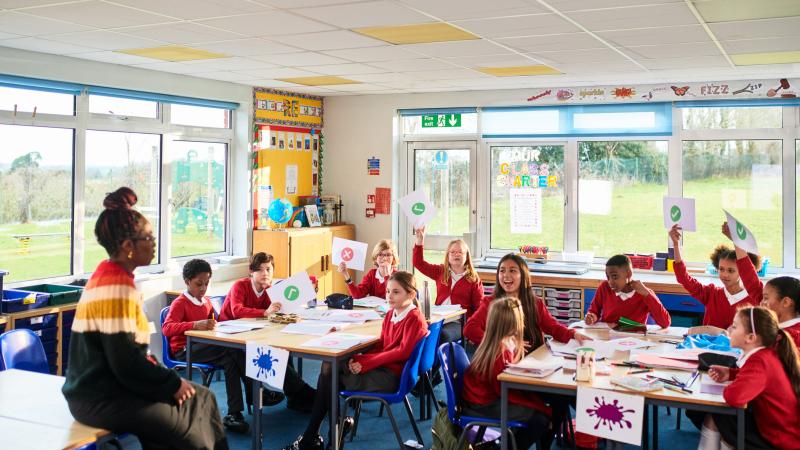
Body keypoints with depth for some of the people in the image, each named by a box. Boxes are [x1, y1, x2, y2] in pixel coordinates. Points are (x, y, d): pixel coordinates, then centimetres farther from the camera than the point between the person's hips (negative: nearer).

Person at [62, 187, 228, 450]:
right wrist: (173, 383, -10)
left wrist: (166, 378, 7)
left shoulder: (108, 274, 9)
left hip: (101, 386, 9)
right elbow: (126, 362, -22)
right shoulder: (116, 287, -21)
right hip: (101, 400, -9)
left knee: (201, 398, 7)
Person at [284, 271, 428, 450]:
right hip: (382, 367, 8)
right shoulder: (390, 314, 12)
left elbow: (403, 352, -20)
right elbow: (381, 345, 12)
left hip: (392, 376, -8)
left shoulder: (414, 319, -13)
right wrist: (359, 358, -9)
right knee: (328, 368, -9)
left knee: (328, 376, -11)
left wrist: (365, 363, -21)